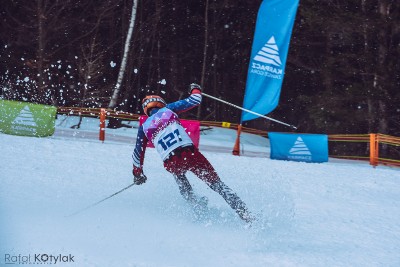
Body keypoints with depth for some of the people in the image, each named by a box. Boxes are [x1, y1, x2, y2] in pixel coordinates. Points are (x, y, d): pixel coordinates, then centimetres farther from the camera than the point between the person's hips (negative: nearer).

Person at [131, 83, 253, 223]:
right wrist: (195, 89, 35)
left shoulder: (143, 128, 16)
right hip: (190, 153, -1)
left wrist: (137, 174, 35)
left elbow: (138, 154, 20)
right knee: (217, 183, 8)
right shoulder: (168, 109, 13)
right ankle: (244, 214, -2)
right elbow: (195, 101, 13)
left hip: (171, 163, 1)